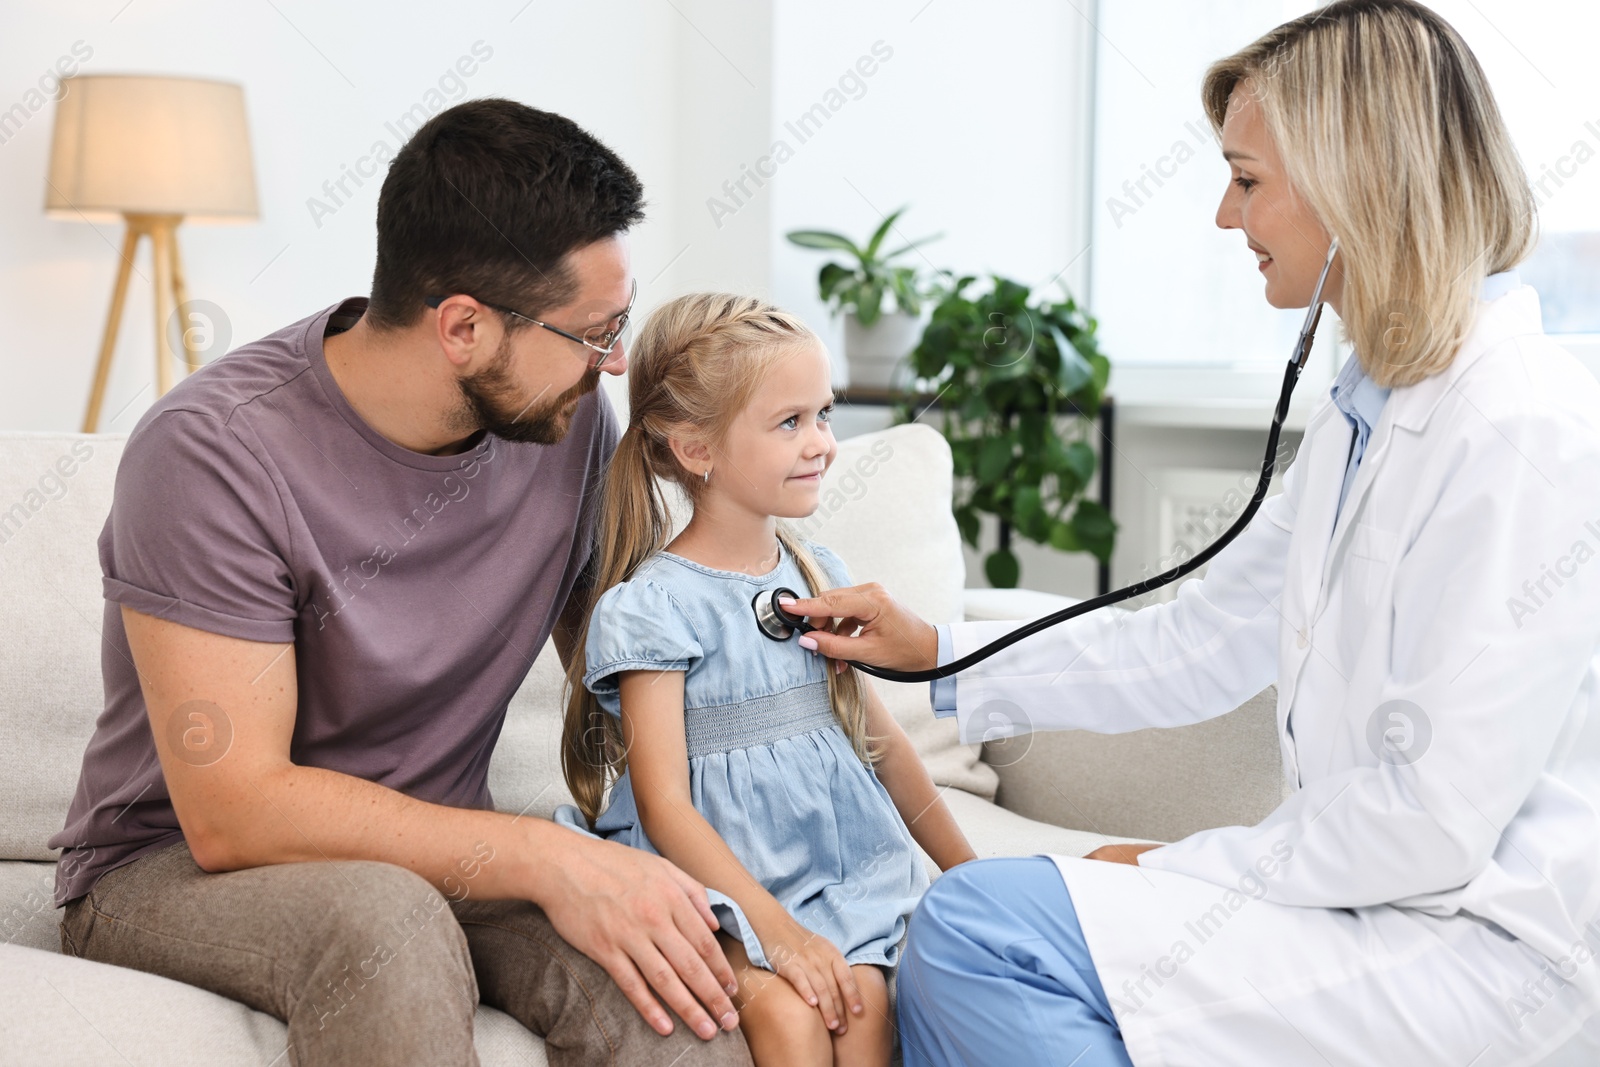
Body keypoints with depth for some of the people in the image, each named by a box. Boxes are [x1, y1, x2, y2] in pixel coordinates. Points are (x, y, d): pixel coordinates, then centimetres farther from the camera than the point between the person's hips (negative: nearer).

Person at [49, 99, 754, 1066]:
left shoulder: (569, 419, -5)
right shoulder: (216, 453, -22)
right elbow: (232, 812, -25)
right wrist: (547, 857, -32)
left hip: (435, 852, 4)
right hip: (175, 869, -3)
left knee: (674, 986, -27)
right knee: (384, 917, -38)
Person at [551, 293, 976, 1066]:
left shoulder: (819, 575, 10)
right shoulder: (649, 608, -10)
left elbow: (879, 738, 19)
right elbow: (665, 805, -14)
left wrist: (966, 868, 17)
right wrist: (776, 929, -21)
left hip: (837, 868, 5)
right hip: (715, 887, -5)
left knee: (862, 1003, -21)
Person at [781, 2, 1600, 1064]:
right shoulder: (1365, 416, 12)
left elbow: (1435, 819, -22)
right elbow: (1202, 642, 16)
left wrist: (1184, 866, -11)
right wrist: (935, 651, 15)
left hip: (1474, 938, -9)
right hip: (1373, 894, 9)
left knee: (971, 929, -19)